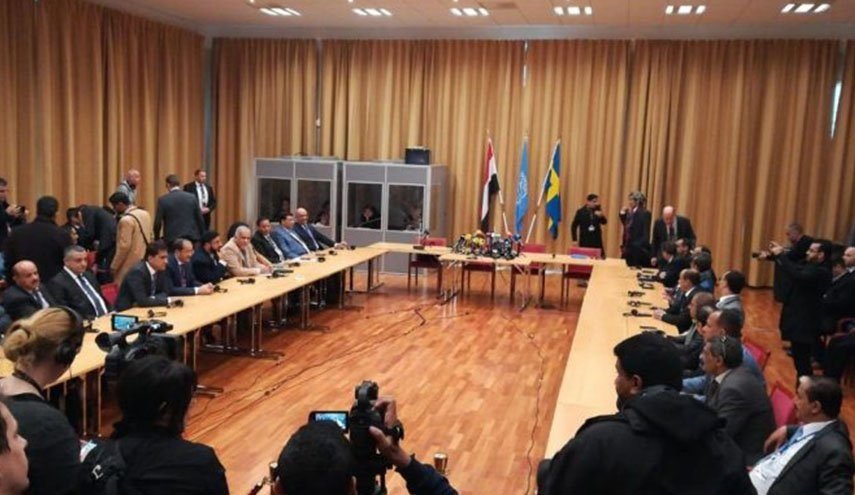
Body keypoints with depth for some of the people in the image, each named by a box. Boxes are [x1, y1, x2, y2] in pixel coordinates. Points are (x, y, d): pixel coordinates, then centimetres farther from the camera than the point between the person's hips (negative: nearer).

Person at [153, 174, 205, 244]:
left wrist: (157, 239, 13)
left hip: (172, 239, -2)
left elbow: (157, 222, -2)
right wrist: (202, 238, 14)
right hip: (192, 238, 2)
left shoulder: (163, 200, -3)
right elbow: (200, 220, 4)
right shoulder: (192, 197, 2)